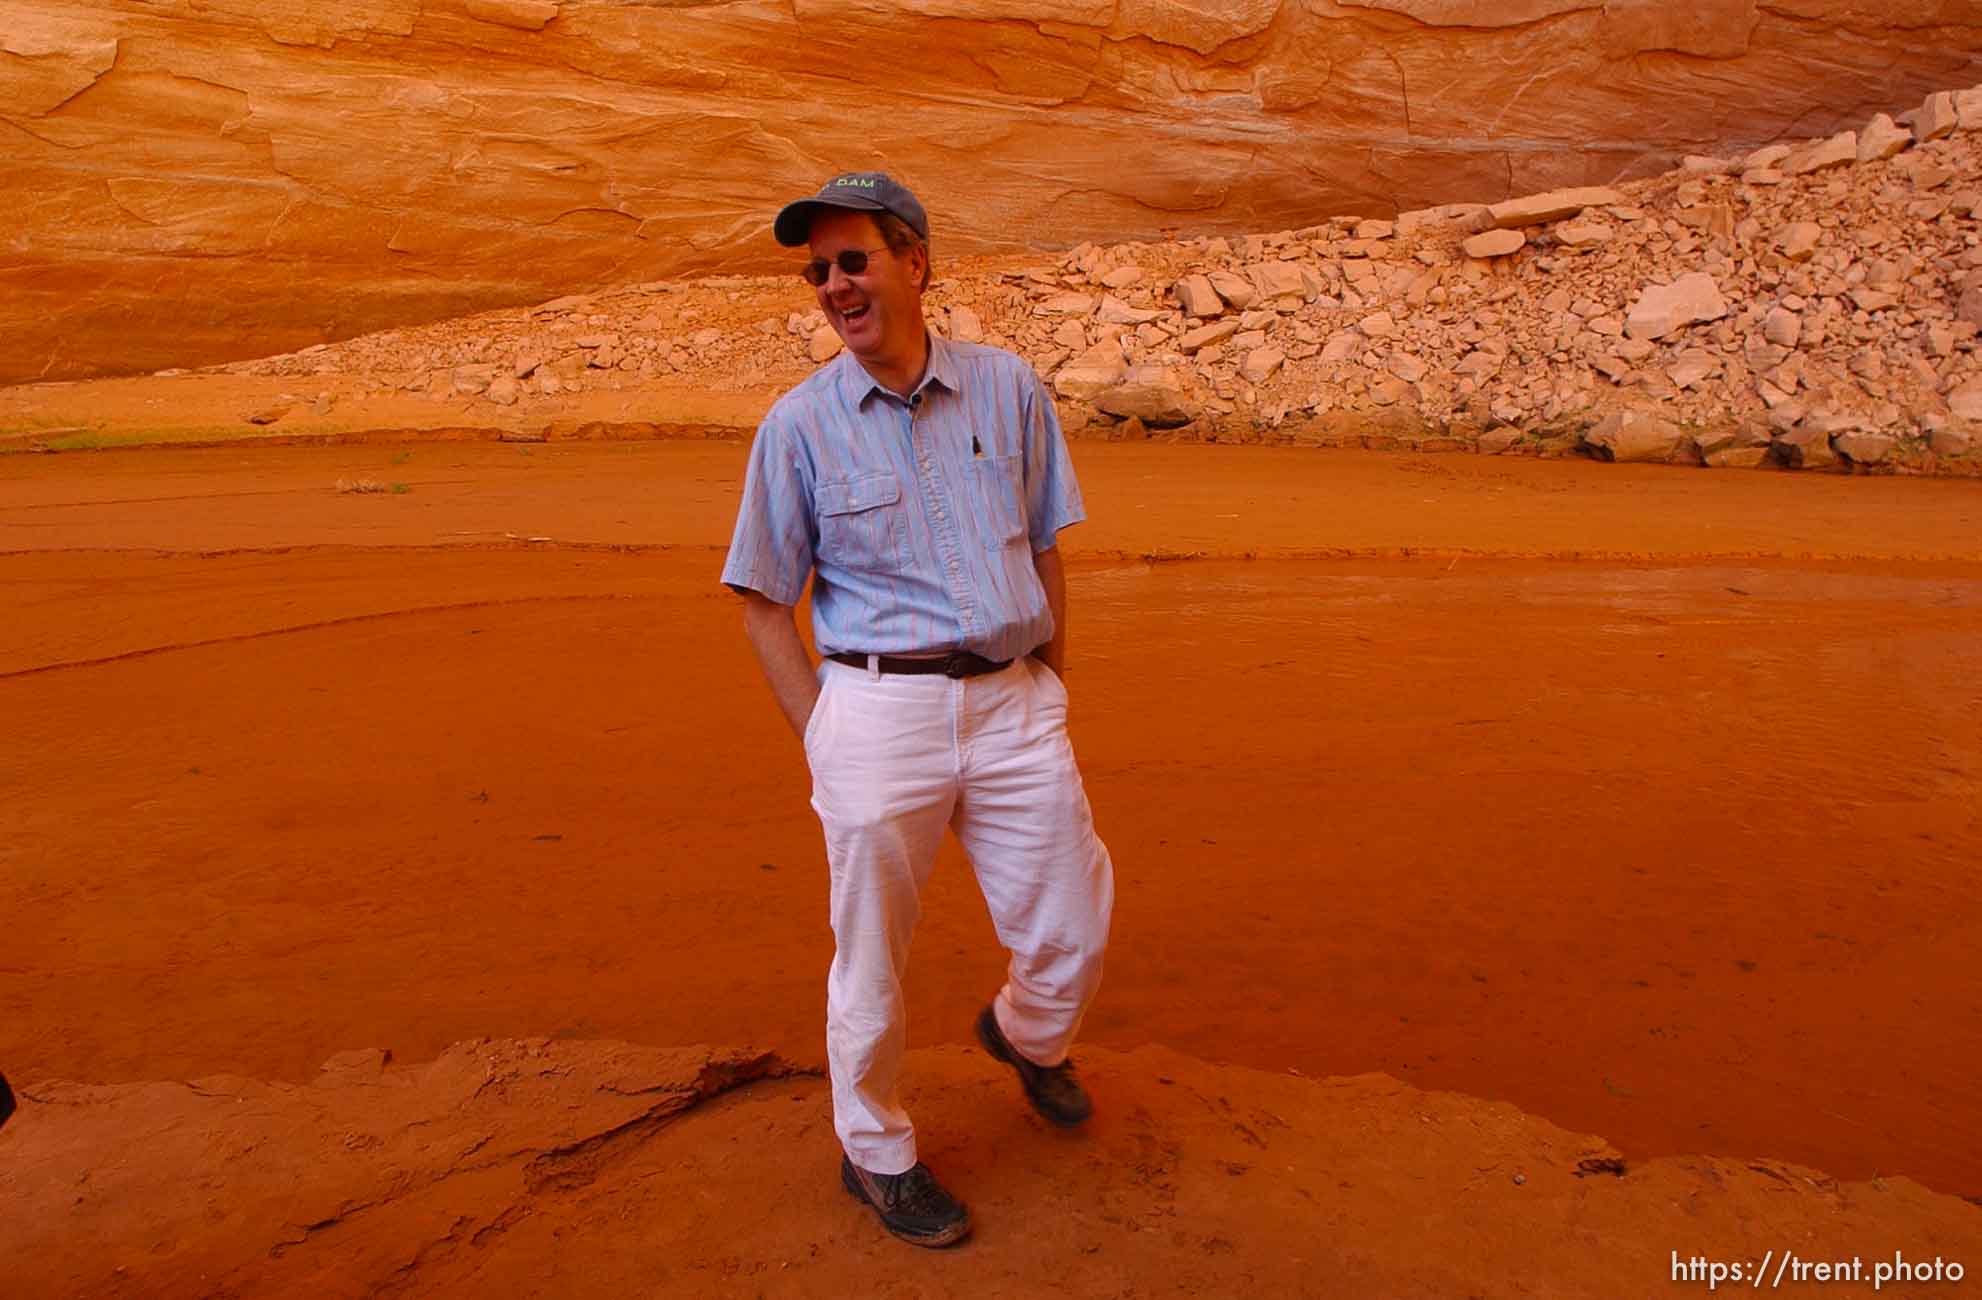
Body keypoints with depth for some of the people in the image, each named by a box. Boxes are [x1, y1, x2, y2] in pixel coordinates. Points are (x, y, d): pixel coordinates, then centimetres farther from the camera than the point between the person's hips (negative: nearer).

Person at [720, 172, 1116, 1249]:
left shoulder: (1008, 388, 5)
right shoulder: (799, 423, -2)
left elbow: (1045, 552, 12)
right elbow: (765, 604, 2)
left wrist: (1049, 698, 9)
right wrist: (824, 743, -3)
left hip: (1015, 702, 3)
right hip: (879, 707, -2)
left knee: (1073, 934, 9)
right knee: (871, 959, 7)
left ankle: (1025, 1034, 44)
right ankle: (875, 1153, 33)